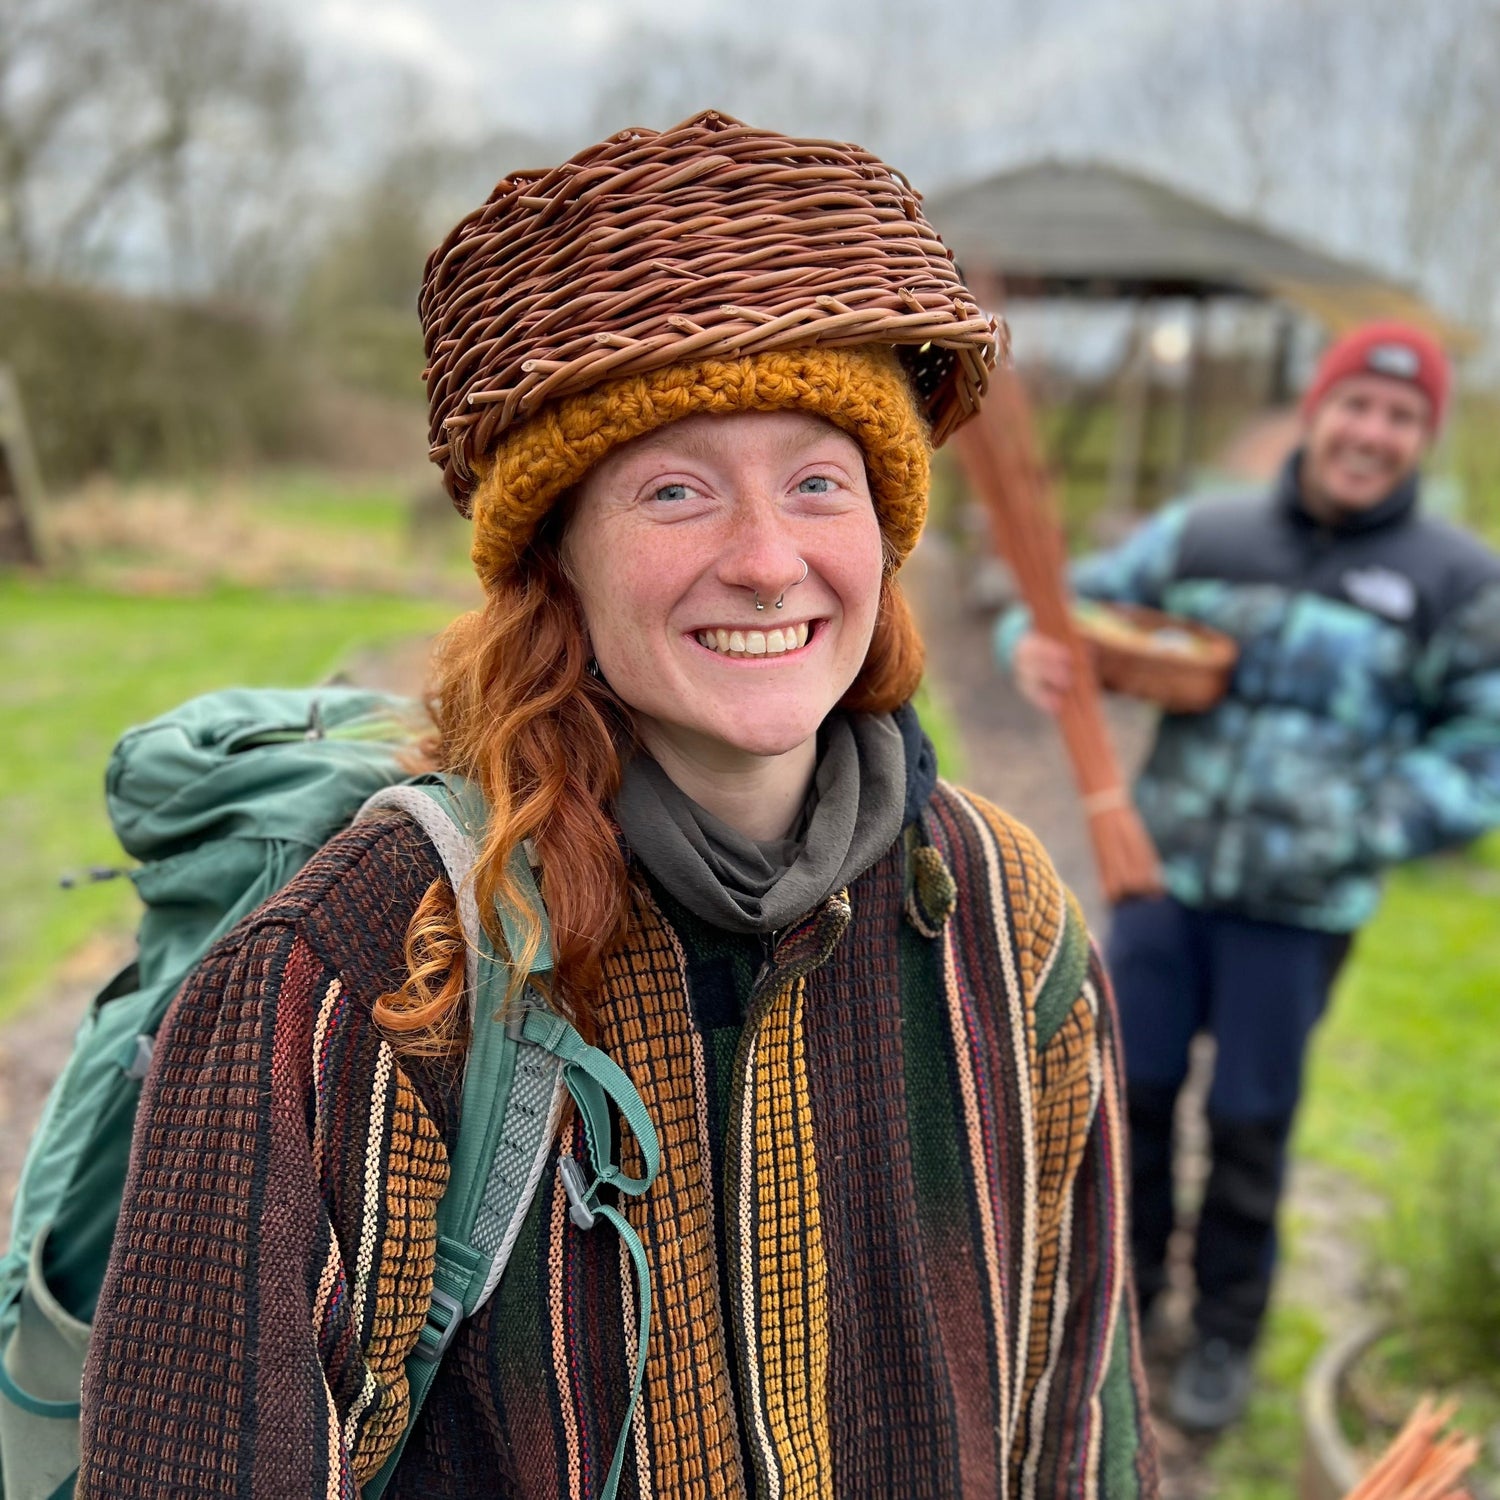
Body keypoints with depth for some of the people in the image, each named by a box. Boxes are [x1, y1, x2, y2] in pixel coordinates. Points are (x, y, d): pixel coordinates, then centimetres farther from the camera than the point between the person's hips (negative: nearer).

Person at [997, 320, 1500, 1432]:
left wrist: (1347, 834, -15)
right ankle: (1126, 1279, 37)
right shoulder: (1201, 535, 0)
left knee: (1249, 1124, 9)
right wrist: (1036, 647, -19)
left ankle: (1227, 1329, 34)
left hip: (1299, 912, -2)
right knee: (1132, 1089, 12)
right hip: (1163, 876, 2)